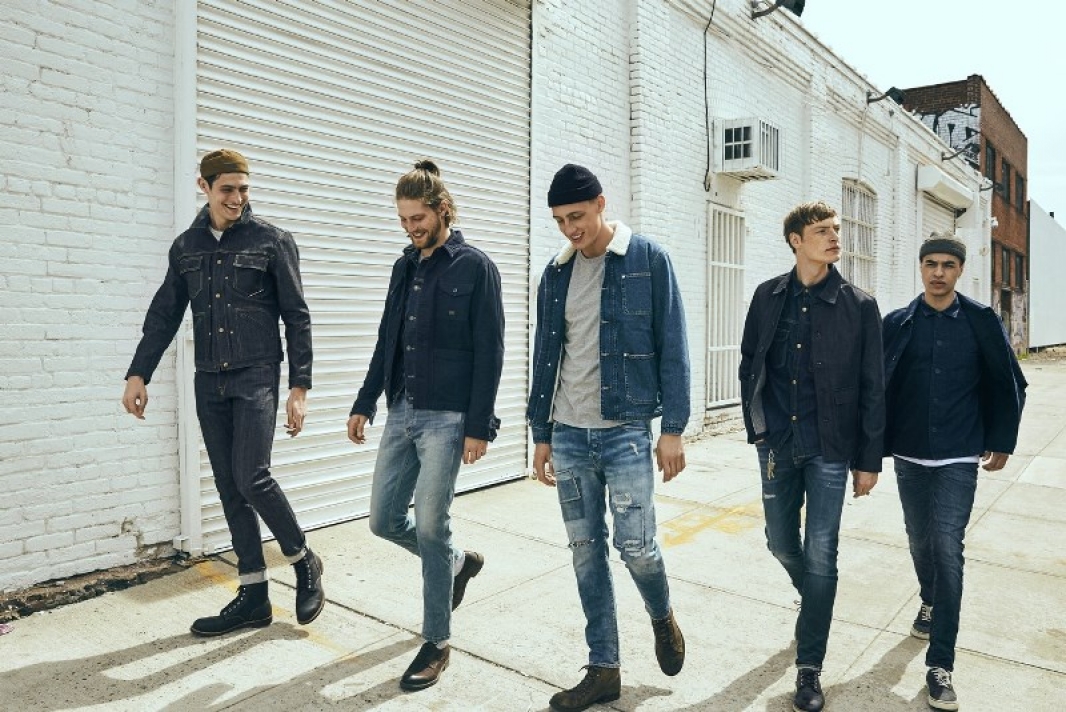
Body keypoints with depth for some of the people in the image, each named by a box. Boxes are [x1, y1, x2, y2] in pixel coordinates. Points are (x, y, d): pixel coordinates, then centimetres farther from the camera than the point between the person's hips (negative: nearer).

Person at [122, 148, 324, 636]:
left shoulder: (272, 241, 0)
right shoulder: (186, 247, 12)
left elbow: (297, 318, -2)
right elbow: (164, 315, 15)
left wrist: (299, 387, -8)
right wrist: (139, 373, 5)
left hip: (257, 377, -5)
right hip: (209, 382, 5)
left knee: (251, 478, -14)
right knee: (230, 488, 6)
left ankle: (304, 563, 11)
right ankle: (254, 597, 15)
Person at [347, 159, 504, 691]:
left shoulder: (475, 268, -6)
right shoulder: (405, 267, 13)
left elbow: (489, 353, -10)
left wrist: (478, 427, -14)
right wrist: (365, 404, 14)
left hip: (446, 418, -7)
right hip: (401, 413, 7)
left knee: (430, 527, -4)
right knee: (384, 520, 10)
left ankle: (436, 641, 16)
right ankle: (459, 563, 37)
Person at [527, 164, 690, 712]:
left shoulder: (648, 260, -3)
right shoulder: (556, 273, 9)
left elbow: (672, 348, -5)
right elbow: (545, 356, 12)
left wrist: (673, 428, -9)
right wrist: (541, 433, 11)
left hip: (626, 430, -4)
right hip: (568, 435, 4)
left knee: (636, 546, -2)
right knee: (585, 552, 9)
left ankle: (662, 618, 32)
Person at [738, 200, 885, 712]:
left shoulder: (858, 305, -4)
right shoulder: (768, 296, 3)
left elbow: (873, 389, -2)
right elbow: (749, 363, 9)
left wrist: (869, 460, -3)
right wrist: (757, 427, 7)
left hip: (830, 448, -3)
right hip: (777, 444, 3)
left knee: (820, 556, 0)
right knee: (781, 544, 15)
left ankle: (809, 668, 15)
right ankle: (814, 601, 47)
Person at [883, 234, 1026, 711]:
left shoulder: (982, 322, -2)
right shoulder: (897, 324, 0)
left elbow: (1007, 385, 6)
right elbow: (879, 385, 2)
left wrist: (1002, 442, 6)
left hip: (959, 458, -2)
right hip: (909, 456, 2)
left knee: (947, 549, -9)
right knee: (920, 542, 16)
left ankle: (940, 666, -1)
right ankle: (931, 602, 47)